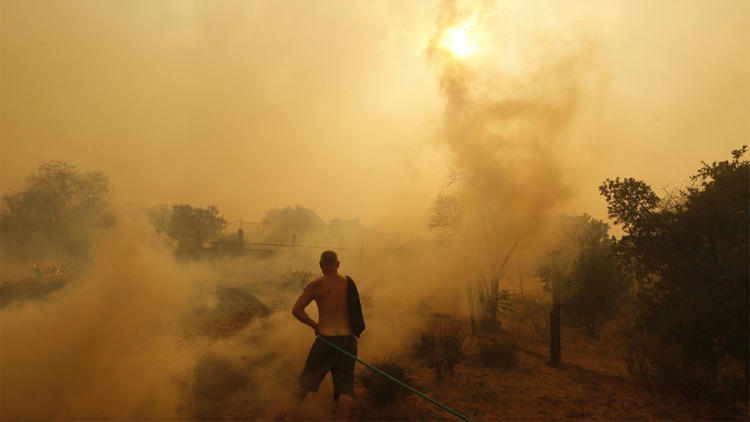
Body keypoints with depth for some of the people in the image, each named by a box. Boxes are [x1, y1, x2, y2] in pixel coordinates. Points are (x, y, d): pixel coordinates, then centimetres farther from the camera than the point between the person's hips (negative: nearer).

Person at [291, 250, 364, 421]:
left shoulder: (316, 285, -5)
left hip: (326, 339, -1)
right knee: (345, 384, 6)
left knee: (307, 377, 20)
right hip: (348, 340, 2)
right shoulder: (349, 283, 5)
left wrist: (314, 325, 1)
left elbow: (296, 309, -9)